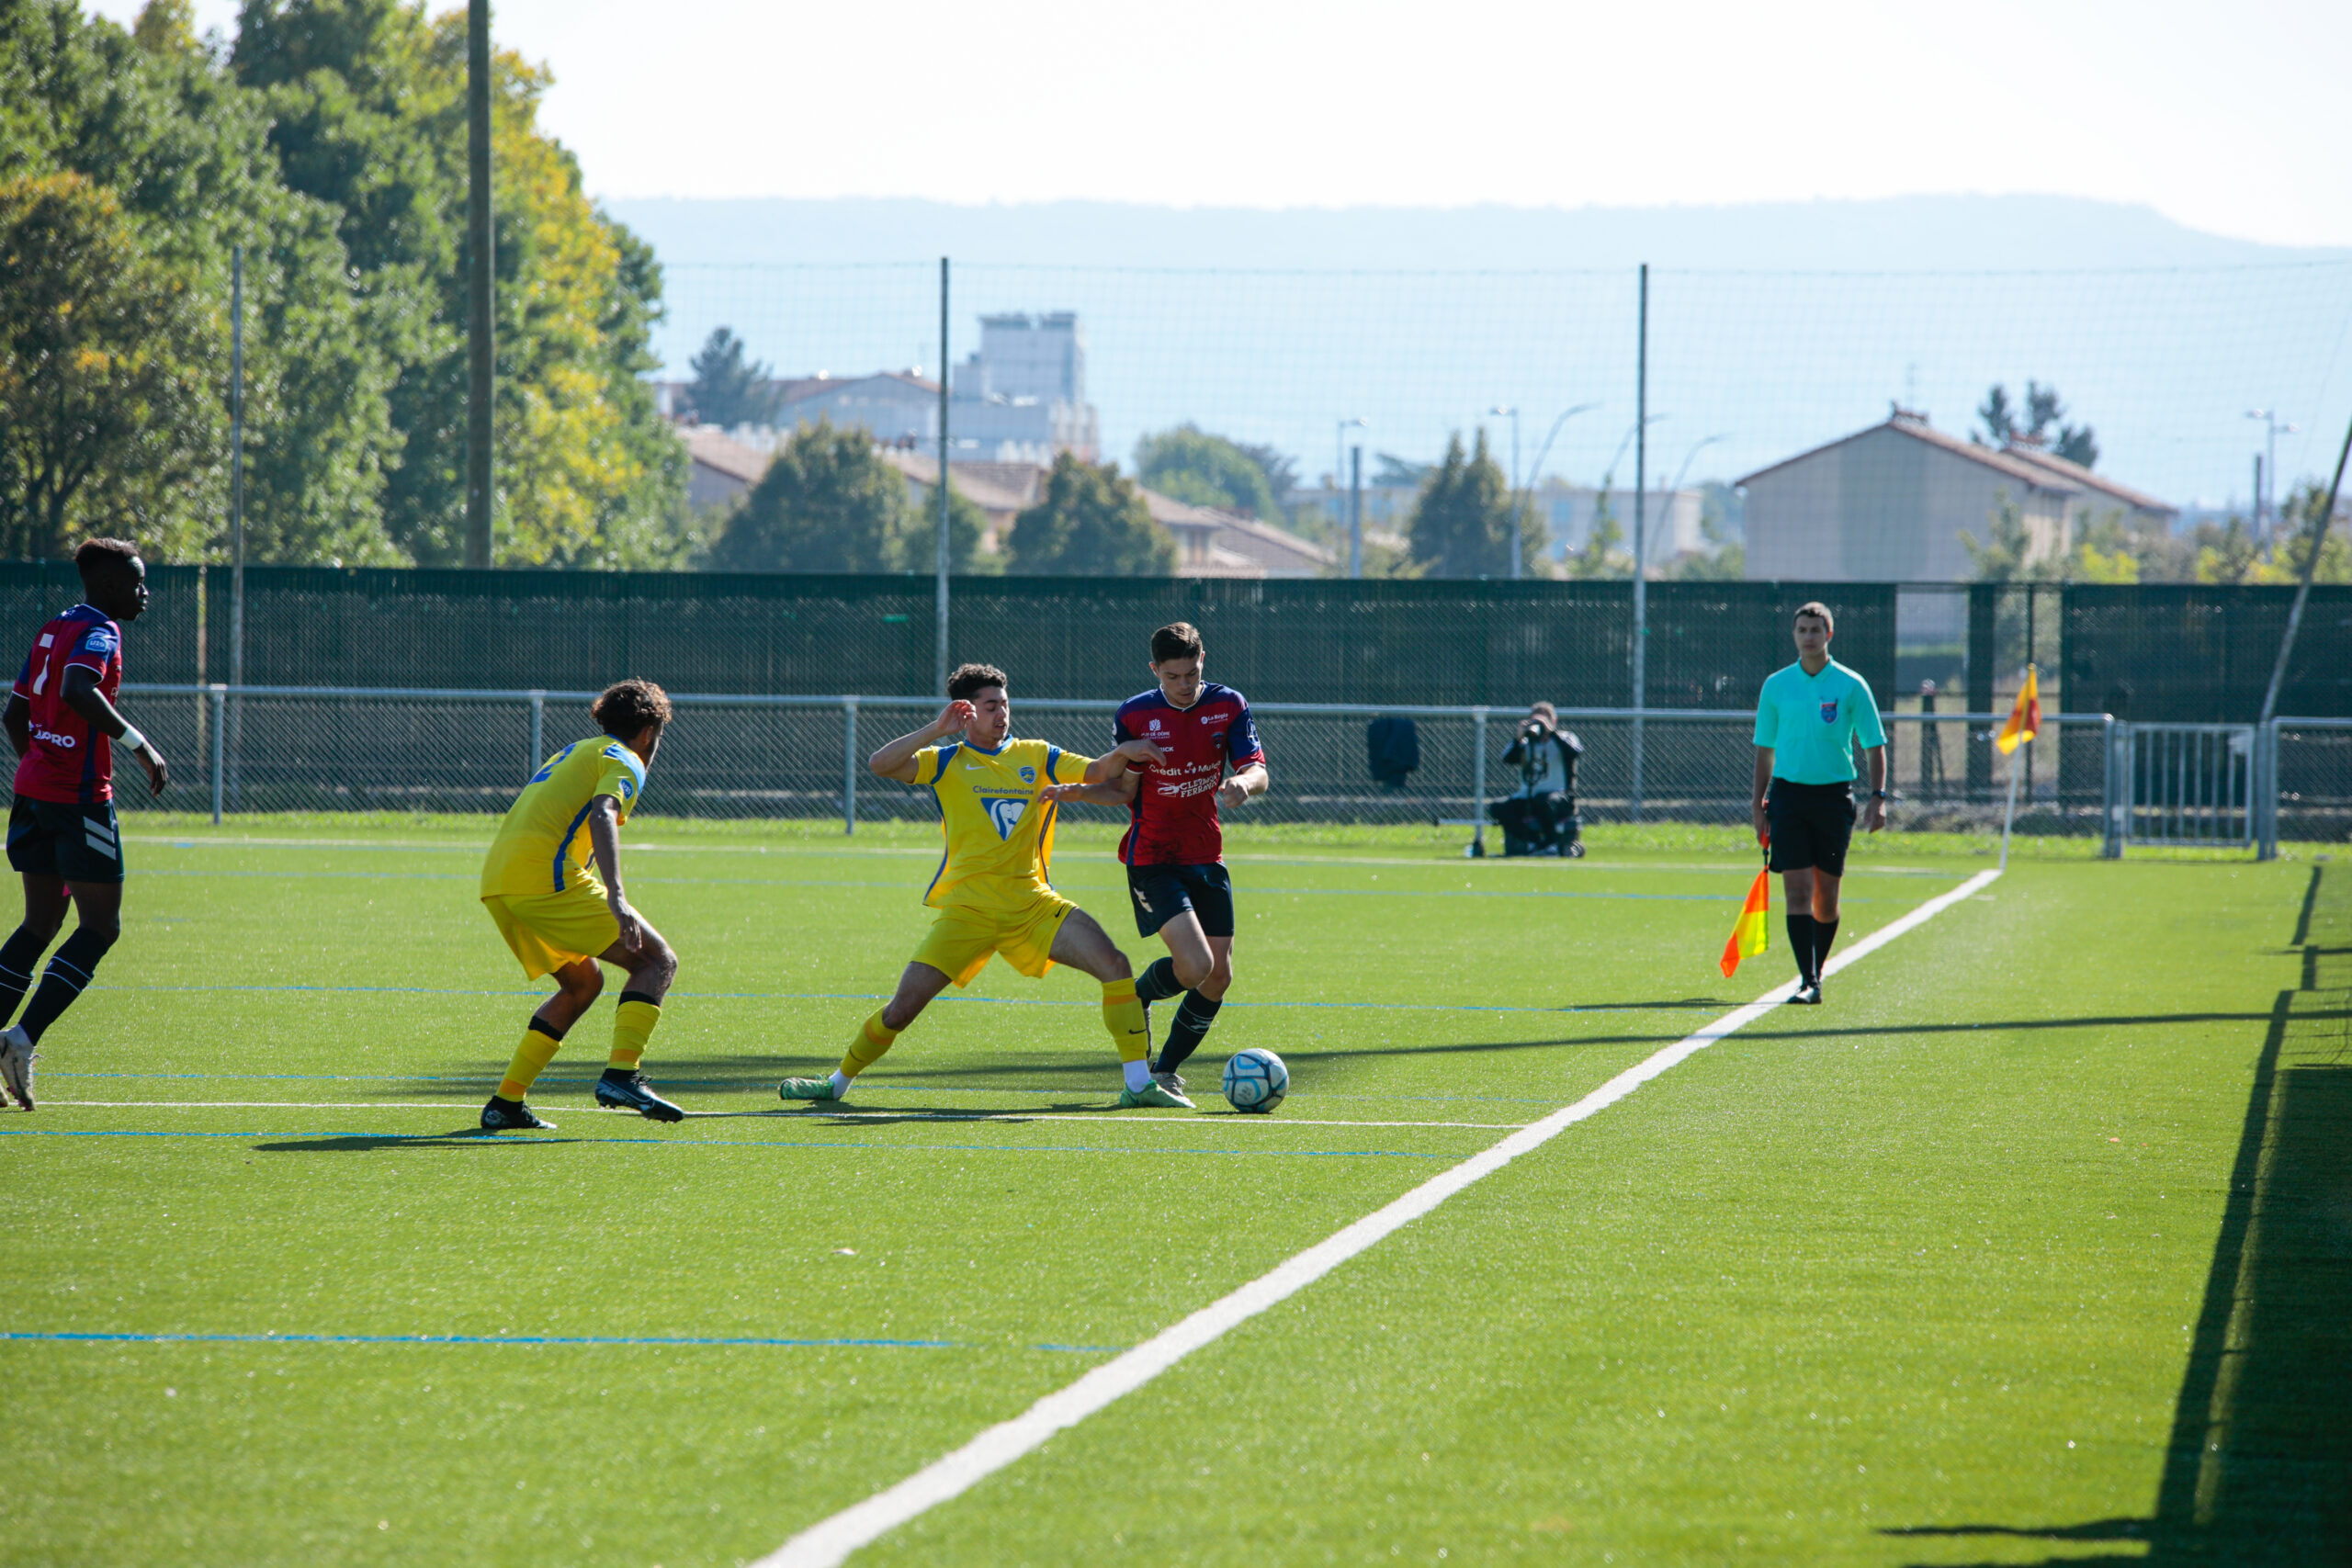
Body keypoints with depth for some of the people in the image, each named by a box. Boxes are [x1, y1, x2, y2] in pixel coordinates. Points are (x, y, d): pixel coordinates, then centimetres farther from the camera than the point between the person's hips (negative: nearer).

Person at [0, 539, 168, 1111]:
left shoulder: (53, 630, 16)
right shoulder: (99, 632, -11)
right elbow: (79, 693, -30)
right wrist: (140, 745, -25)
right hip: (80, 796, -9)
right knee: (101, 927, -2)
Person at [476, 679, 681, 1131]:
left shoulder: (575, 752, 30)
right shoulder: (623, 761, 2)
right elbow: (602, 815, -17)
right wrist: (616, 896, -29)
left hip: (495, 882, 9)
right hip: (545, 877, -9)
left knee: (583, 984, 22)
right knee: (657, 961, -1)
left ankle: (506, 1102, 14)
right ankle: (620, 1074, -19)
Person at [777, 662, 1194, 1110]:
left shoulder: (1037, 756, 13)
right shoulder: (947, 761, 5)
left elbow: (1097, 773, 4)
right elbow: (880, 765, -9)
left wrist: (1121, 755, -17)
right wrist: (936, 730, -17)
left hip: (1032, 902, 2)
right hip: (967, 905, -2)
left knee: (1114, 964, -15)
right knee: (904, 1006, -7)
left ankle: (1138, 1084, -11)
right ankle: (838, 1082, 15)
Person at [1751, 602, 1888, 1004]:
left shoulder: (1851, 686, 0)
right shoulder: (1776, 686, 5)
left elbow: (1875, 746, 3)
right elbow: (1765, 749, 12)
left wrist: (1878, 798, -8)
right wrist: (1759, 806, 9)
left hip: (1833, 795, 0)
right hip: (1788, 793, 0)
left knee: (1826, 896, 5)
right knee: (1798, 890, -10)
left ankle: (1816, 973, 23)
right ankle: (1808, 980, -14)